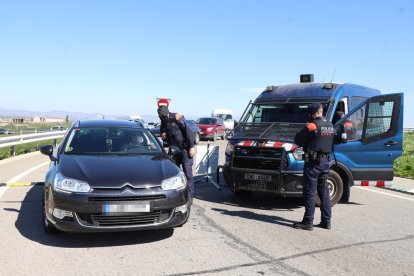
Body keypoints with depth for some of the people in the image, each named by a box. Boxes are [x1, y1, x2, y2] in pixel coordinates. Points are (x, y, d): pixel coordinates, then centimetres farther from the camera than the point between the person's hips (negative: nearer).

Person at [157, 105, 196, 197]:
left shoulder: (177, 118, -13)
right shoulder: (163, 124, 8)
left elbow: (188, 131, -17)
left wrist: (191, 147, -19)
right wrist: (163, 137, -6)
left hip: (185, 149, -7)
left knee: (187, 173, -8)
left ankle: (190, 195, -2)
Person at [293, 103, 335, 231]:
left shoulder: (312, 126, -15)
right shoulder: (330, 126, 9)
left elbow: (298, 140, -10)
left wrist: (305, 130, 6)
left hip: (313, 162, -7)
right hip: (325, 161, 7)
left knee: (310, 192, -3)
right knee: (324, 191, 15)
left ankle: (308, 222, 0)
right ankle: (326, 221, 20)